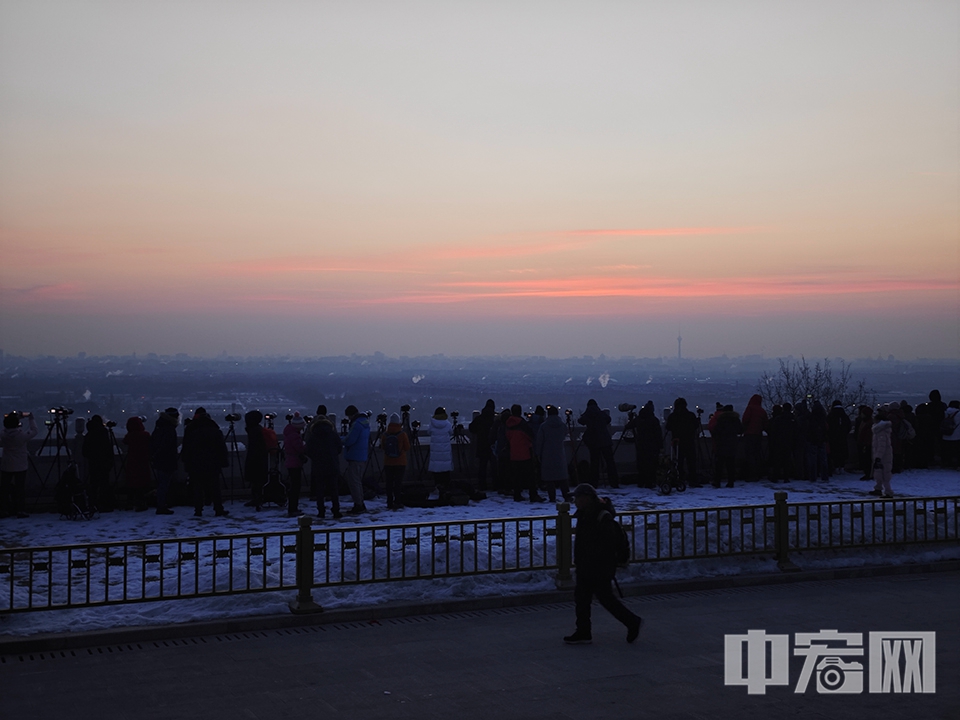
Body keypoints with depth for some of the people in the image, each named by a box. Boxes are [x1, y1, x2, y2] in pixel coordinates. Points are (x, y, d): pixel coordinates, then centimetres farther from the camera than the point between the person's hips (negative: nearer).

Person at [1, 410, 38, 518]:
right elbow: (33, 431, 0)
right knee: (20, 488, 2)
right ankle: (21, 510, 1)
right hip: (20, 467, -3)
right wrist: (31, 417, 9)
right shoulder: (22, 435, -15)